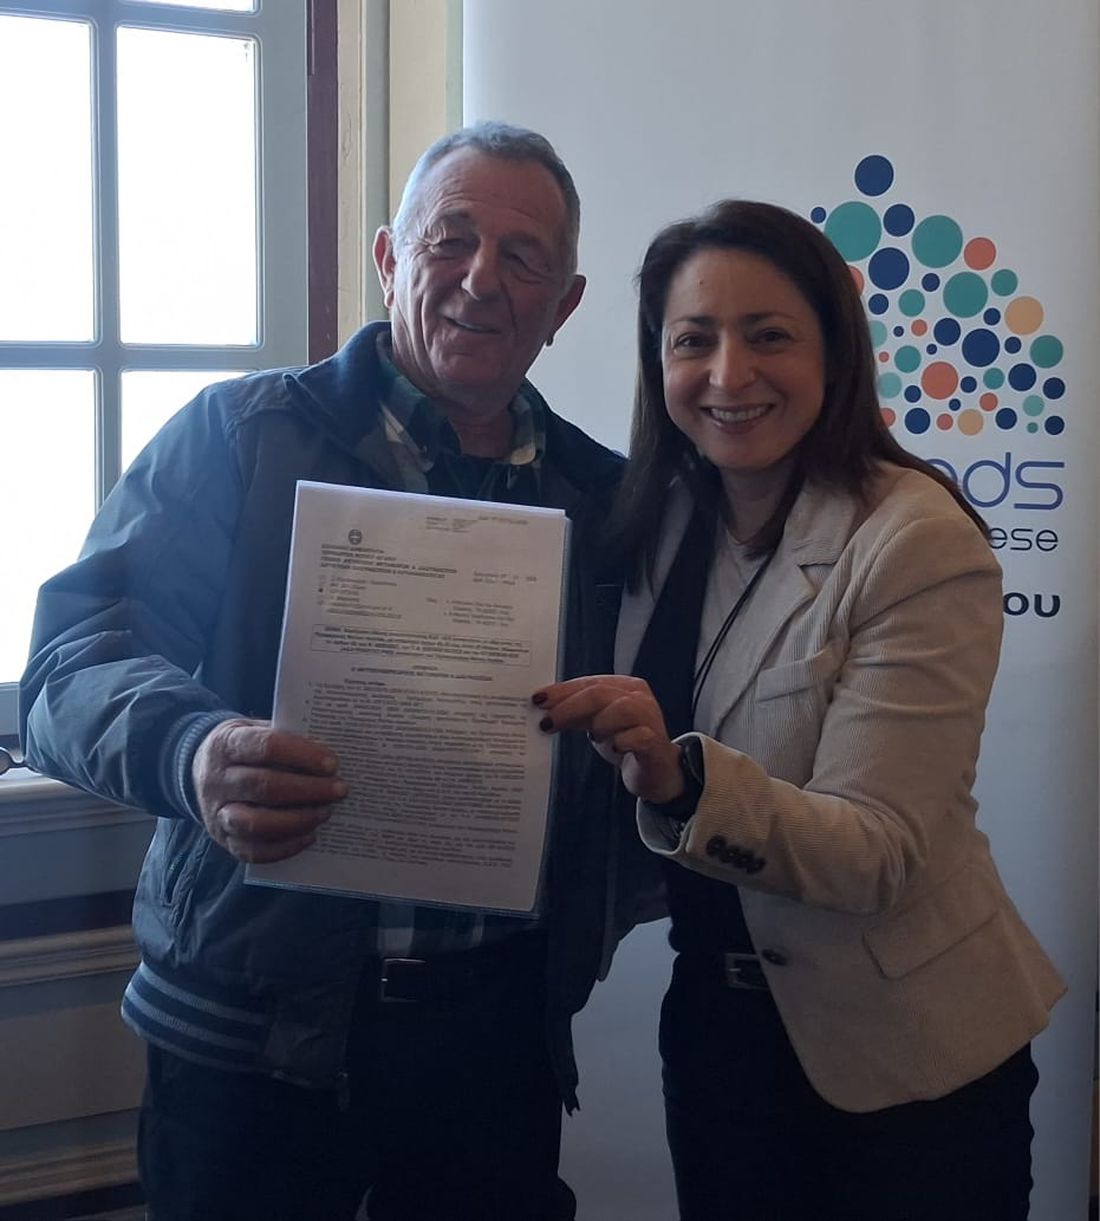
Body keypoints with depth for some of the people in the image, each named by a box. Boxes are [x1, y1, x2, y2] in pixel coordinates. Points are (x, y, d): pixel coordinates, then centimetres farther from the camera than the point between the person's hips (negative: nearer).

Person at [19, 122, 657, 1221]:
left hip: (498, 1023, 3)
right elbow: (76, 657, -9)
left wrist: (592, 922, -4)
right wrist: (191, 752, -30)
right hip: (254, 1018, -2)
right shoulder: (240, 439, -1)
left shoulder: (605, 501, 9)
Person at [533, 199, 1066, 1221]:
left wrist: (681, 778, -39)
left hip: (901, 1061, -5)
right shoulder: (664, 521, -1)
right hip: (718, 1030, 5)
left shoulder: (920, 542, -20)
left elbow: (879, 857, -25)